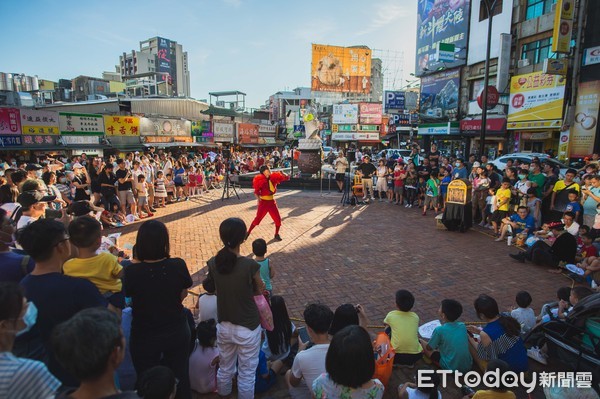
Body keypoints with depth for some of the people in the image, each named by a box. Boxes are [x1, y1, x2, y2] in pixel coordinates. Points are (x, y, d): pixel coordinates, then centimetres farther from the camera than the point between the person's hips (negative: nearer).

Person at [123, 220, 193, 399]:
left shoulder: (132, 271, -24)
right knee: (180, 378, 23)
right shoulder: (178, 265, -19)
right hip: (177, 332, 1)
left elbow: (128, 296, -6)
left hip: (144, 337, -1)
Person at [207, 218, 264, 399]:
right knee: (246, 373, 17)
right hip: (248, 328, -5)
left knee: (225, 368, 28)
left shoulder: (213, 263, -12)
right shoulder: (250, 265, -25)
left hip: (223, 325, 5)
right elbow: (259, 291, -7)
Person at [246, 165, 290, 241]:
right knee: (257, 219, -2)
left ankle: (276, 234, 22)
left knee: (278, 219, 3)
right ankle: (248, 232, 15)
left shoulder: (273, 178, 0)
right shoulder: (261, 181, -12)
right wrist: (258, 198, -30)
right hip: (263, 202, -4)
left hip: (272, 202, 4)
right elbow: (256, 191, -13)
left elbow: (286, 178, 3)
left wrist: (282, 173, -16)